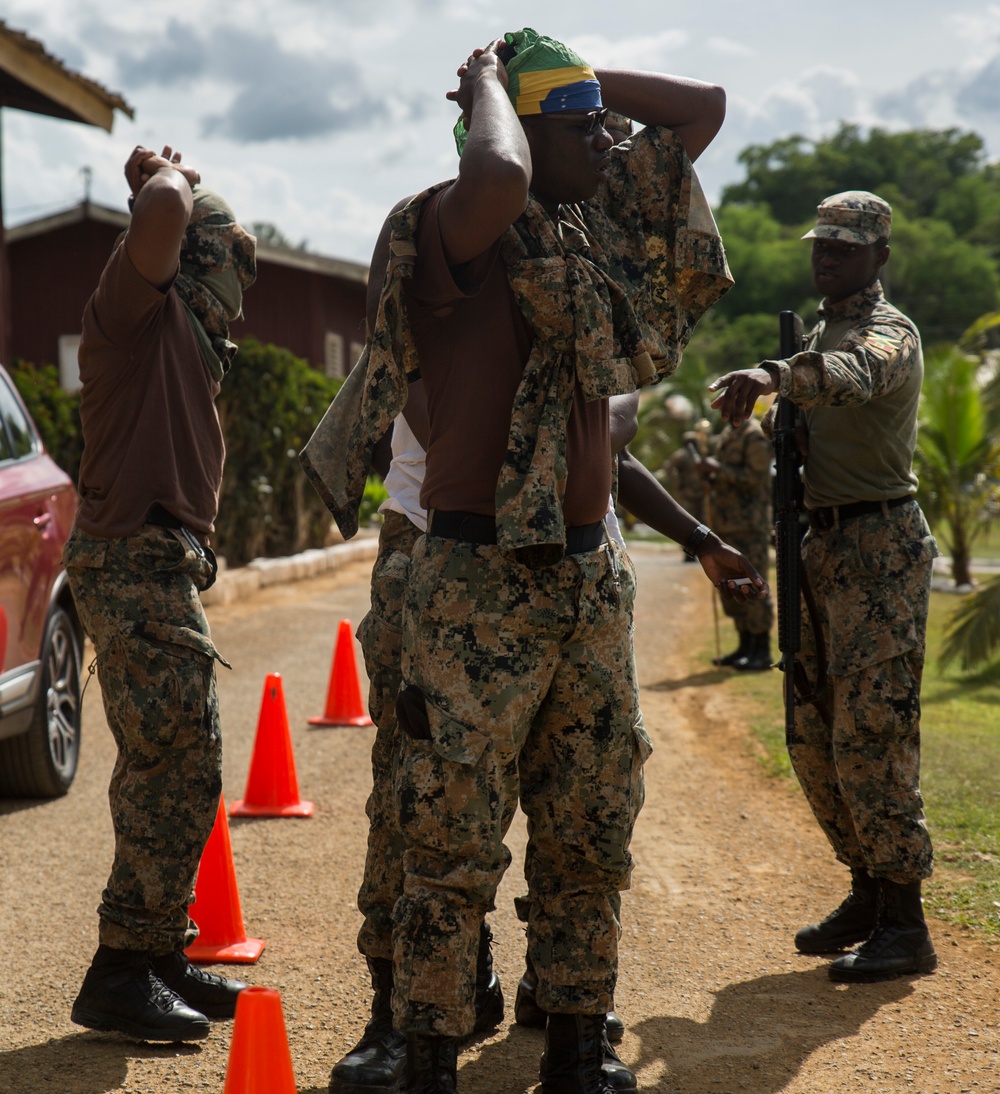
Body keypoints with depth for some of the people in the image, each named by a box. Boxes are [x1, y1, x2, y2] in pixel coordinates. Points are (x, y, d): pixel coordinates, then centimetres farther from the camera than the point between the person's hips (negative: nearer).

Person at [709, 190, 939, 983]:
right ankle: (869, 893, 25)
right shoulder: (821, 333, 18)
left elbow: (852, 375, -37)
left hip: (881, 551, -9)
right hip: (827, 546, 9)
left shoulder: (889, 332, -12)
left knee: (870, 738, -11)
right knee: (815, 740, 12)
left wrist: (775, 375, -56)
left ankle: (904, 925, -5)